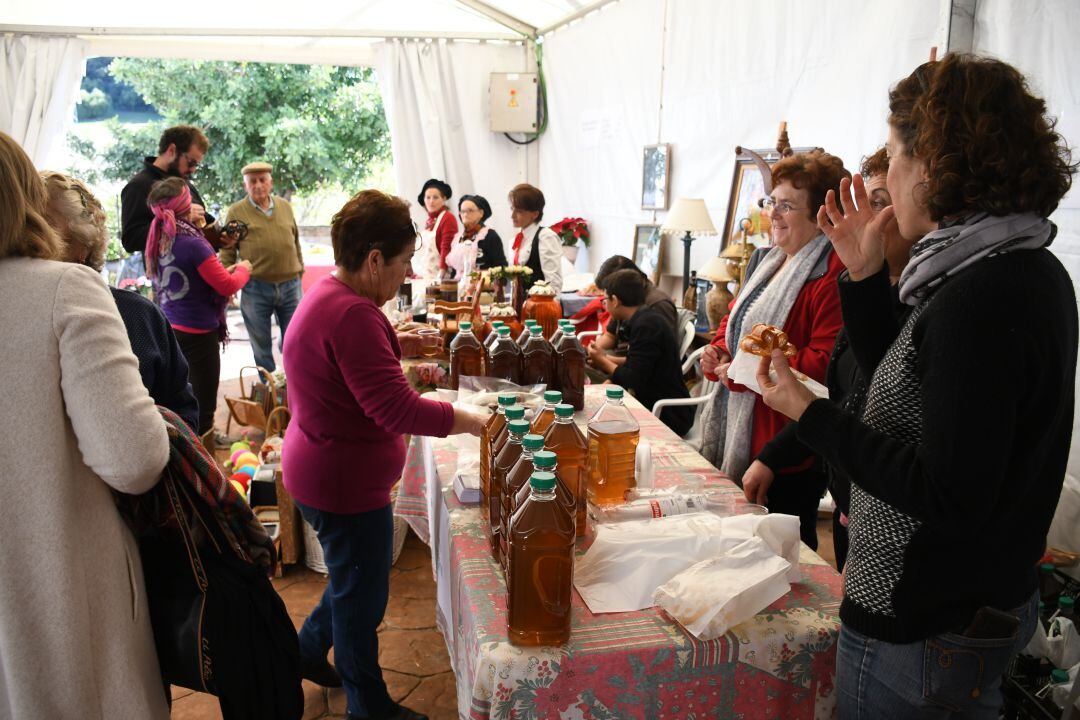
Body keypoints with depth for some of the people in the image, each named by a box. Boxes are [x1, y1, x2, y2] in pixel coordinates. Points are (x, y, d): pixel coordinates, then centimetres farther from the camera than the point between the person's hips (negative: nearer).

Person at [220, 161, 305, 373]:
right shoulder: (236, 211, -1)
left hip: (290, 285, 3)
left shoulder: (285, 206, 9)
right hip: (255, 289, -2)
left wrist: (300, 272, 16)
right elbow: (227, 252, -1)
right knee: (261, 347, 9)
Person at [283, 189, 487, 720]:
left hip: (325, 471, 10)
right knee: (362, 596, 9)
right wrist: (473, 422, -25)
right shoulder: (352, 314, -28)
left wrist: (395, 345, 8)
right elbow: (397, 409, -32)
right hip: (345, 482, -10)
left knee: (356, 579, 27)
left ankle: (308, 650, 46)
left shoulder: (328, 295, 6)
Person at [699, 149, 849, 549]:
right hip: (740, 434, 9)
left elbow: (825, 361, -27)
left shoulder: (834, 274, -19)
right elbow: (737, 318, 26)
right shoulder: (769, 261, 13)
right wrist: (719, 351, 4)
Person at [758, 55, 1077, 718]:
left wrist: (810, 414, -22)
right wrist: (866, 274, 4)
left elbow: (950, 498, -28)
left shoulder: (981, 300, -27)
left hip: (921, 637, -9)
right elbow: (903, 387, 11)